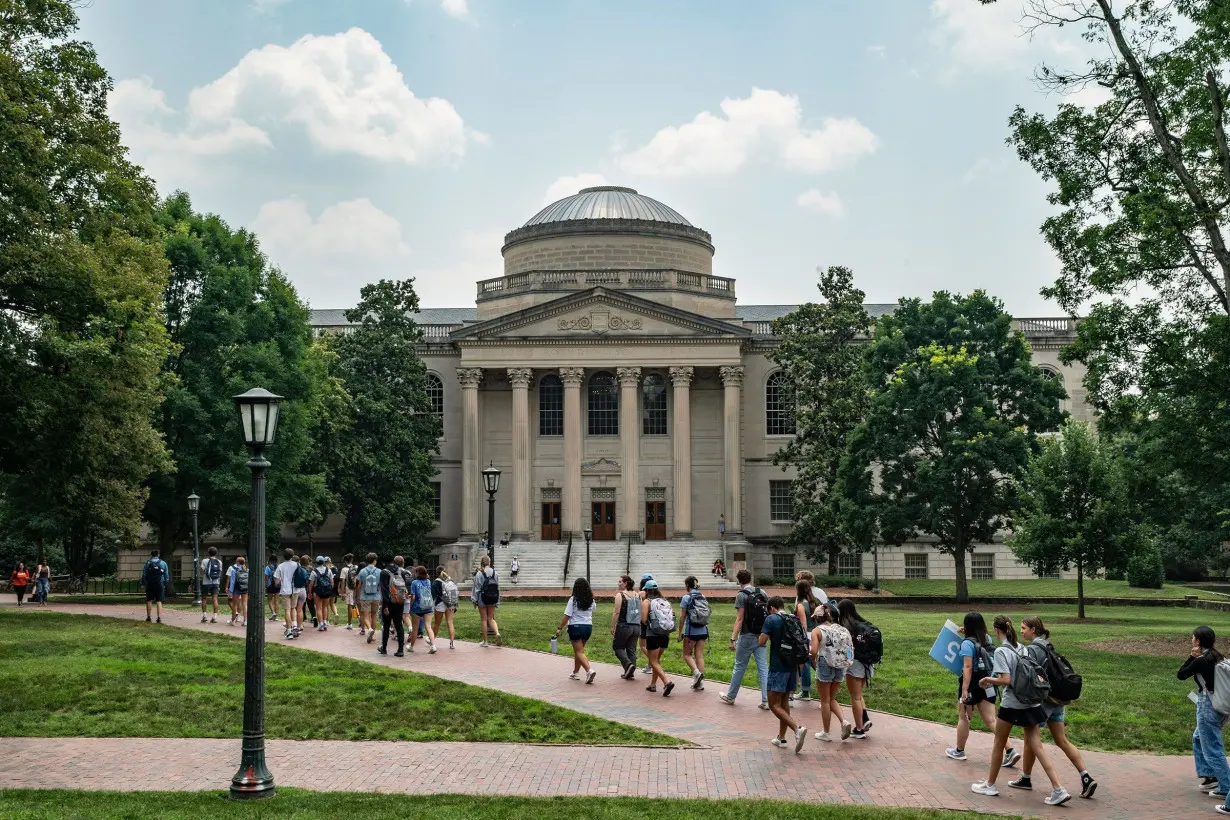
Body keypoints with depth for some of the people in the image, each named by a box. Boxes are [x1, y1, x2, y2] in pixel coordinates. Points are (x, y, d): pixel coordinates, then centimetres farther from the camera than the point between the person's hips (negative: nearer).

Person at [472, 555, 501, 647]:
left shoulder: (479, 574, -11)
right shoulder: (494, 573, -1)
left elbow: (476, 588, -9)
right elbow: (497, 587, 2)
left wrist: (475, 600, -1)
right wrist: (497, 602, 9)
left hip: (483, 598, -3)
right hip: (493, 598, 3)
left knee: (484, 619, 6)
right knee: (491, 618, 14)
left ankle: (485, 641, 11)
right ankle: (497, 633, -11)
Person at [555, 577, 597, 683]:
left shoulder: (573, 600, -13)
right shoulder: (591, 600, 3)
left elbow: (567, 616, -14)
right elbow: (594, 608, 27)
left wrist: (559, 628, -7)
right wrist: (591, 595, 36)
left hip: (576, 627, -6)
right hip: (588, 626, 6)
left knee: (579, 652, -4)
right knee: (578, 650, 20)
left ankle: (589, 670, -23)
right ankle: (576, 672, 26)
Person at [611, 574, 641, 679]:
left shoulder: (620, 595, -9)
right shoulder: (637, 595, 8)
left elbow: (616, 612, -12)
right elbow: (641, 611, 12)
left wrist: (612, 627, -8)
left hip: (624, 626, -6)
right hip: (636, 626, 6)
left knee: (618, 647, 8)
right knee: (631, 649, 10)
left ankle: (628, 664, -12)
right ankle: (631, 672, 8)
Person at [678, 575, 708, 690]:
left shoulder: (686, 598, -9)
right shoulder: (703, 597, 7)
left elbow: (682, 617, -8)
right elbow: (706, 614, 10)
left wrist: (680, 632, -2)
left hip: (691, 631, -5)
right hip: (703, 630, 5)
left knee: (687, 654, 10)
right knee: (699, 655, 8)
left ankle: (696, 672, -14)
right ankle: (700, 682, 6)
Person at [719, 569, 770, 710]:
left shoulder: (741, 595, -11)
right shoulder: (762, 593, 6)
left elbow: (740, 619, -16)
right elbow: (768, 614, 9)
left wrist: (733, 639, -15)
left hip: (747, 636, -5)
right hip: (761, 637, 5)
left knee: (739, 667, 8)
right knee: (763, 668, 4)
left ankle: (730, 696, 22)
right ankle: (766, 701, -1)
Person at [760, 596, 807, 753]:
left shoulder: (771, 619, -9)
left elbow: (761, 642, -15)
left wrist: (760, 637, 9)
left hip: (778, 667, -7)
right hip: (793, 666, 7)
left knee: (774, 705, -5)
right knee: (784, 702, 18)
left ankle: (797, 728, -23)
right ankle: (781, 737, 22)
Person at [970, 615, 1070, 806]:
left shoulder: (1001, 651, -14)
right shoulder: (1021, 648, 8)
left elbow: (1006, 680, -21)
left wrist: (987, 679, -5)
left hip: (1011, 704, -6)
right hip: (1031, 704, 6)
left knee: (998, 745, 11)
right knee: (1037, 746, 5)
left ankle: (990, 785, 23)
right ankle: (1058, 790, -3)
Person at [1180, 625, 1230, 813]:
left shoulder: (1201, 661, -18)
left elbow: (1181, 675, -6)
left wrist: (1191, 656, -4)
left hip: (1208, 707, -9)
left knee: (1213, 750, -3)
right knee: (1198, 739, 27)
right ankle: (1210, 775, 30)